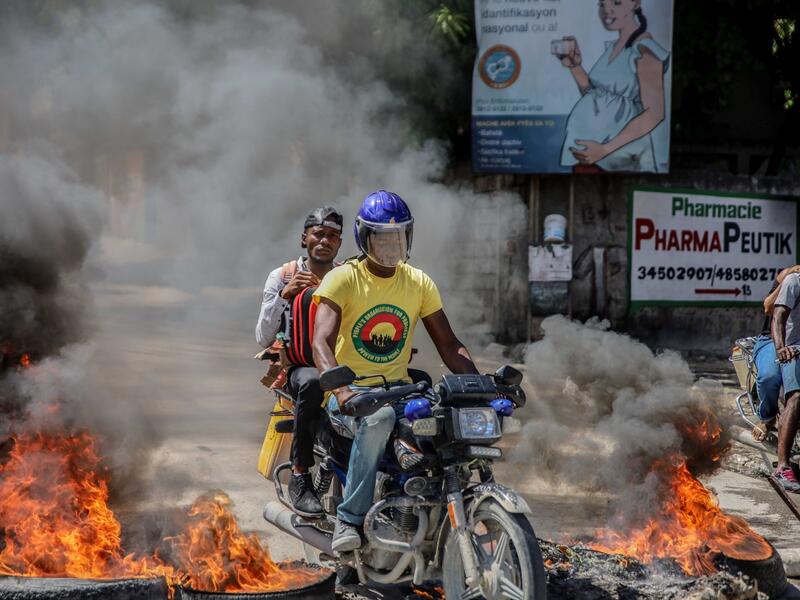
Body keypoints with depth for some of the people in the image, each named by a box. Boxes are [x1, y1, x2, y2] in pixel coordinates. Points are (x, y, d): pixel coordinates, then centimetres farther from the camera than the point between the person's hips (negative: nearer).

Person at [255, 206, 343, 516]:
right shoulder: (282, 277, 7)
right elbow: (263, 338, -1)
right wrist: (284, 294, -12)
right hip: (297, 365, -3)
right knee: (313, 382, -42)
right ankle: (300, 477, -34)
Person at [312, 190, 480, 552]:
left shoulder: (420, 284, 8)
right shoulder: (342, 279, -7)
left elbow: (448, 345, 6)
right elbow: (321, 341, -20)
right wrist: (341, 389, -39)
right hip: (351, 393, -4)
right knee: (378, 418, -39)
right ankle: (350, 517, -29)